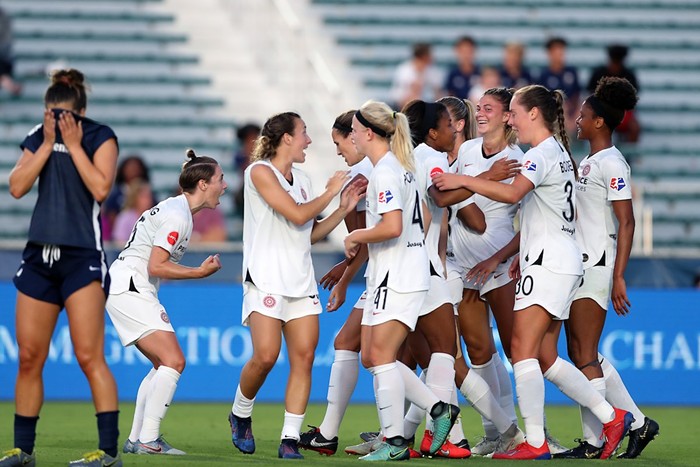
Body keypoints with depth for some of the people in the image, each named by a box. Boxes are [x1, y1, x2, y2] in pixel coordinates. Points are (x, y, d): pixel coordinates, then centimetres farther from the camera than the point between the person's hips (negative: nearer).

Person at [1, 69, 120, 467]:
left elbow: (101, 188, -16)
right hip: (40, 255, 5)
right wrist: (47, 144, -6)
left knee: (89, 357, -11)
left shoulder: (100, 137, -3)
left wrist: (73, 144, -12)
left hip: (82, 258, -5)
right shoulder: (37, 138, 10)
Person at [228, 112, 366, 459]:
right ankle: (240, 415, 11)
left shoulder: (301, 180, 16)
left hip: (301, 281, 7)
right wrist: (329, 193, -1)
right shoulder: (260, 171, -6)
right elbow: (297, 215, -13)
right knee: (265, 356, -16)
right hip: (265, 280, -7)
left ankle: (290, 439, -3)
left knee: (304, 358, -5)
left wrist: (344, 208, 13)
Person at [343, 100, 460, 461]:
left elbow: (392, 227, -26)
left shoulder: (385, 171, -16)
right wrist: (362, 237, 22)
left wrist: (356, 237, -11)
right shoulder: (402, 167, 15)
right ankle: (438, 409, 11)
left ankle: (394, 442, -7)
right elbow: (421, 221, 24)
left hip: (397, 278, -10)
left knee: (381, 355, -9)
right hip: (388, 275, 10)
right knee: (371, 357, 11)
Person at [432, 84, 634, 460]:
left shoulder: (542, 154, -12)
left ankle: (535, 443, -14)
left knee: (523, 350, -12)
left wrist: (463, 180, -26)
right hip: (555, 263, 10)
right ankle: (612, 417, 12)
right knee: (546, 359, 11)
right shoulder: (557, 151, 19)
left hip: (549, 265, -10)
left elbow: (512, 193, -31)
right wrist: (523, 253, 28)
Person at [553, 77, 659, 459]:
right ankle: (638, 423, 15)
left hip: (597, 266, -10)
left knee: (584, 355, -8)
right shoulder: (588, 162, 16)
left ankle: (593, 443, -2)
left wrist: (618, 277, -21)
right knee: (581, 353, 10)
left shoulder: (611, 163, -12)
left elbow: (626, 223, -16)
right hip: (578, 264, 10)